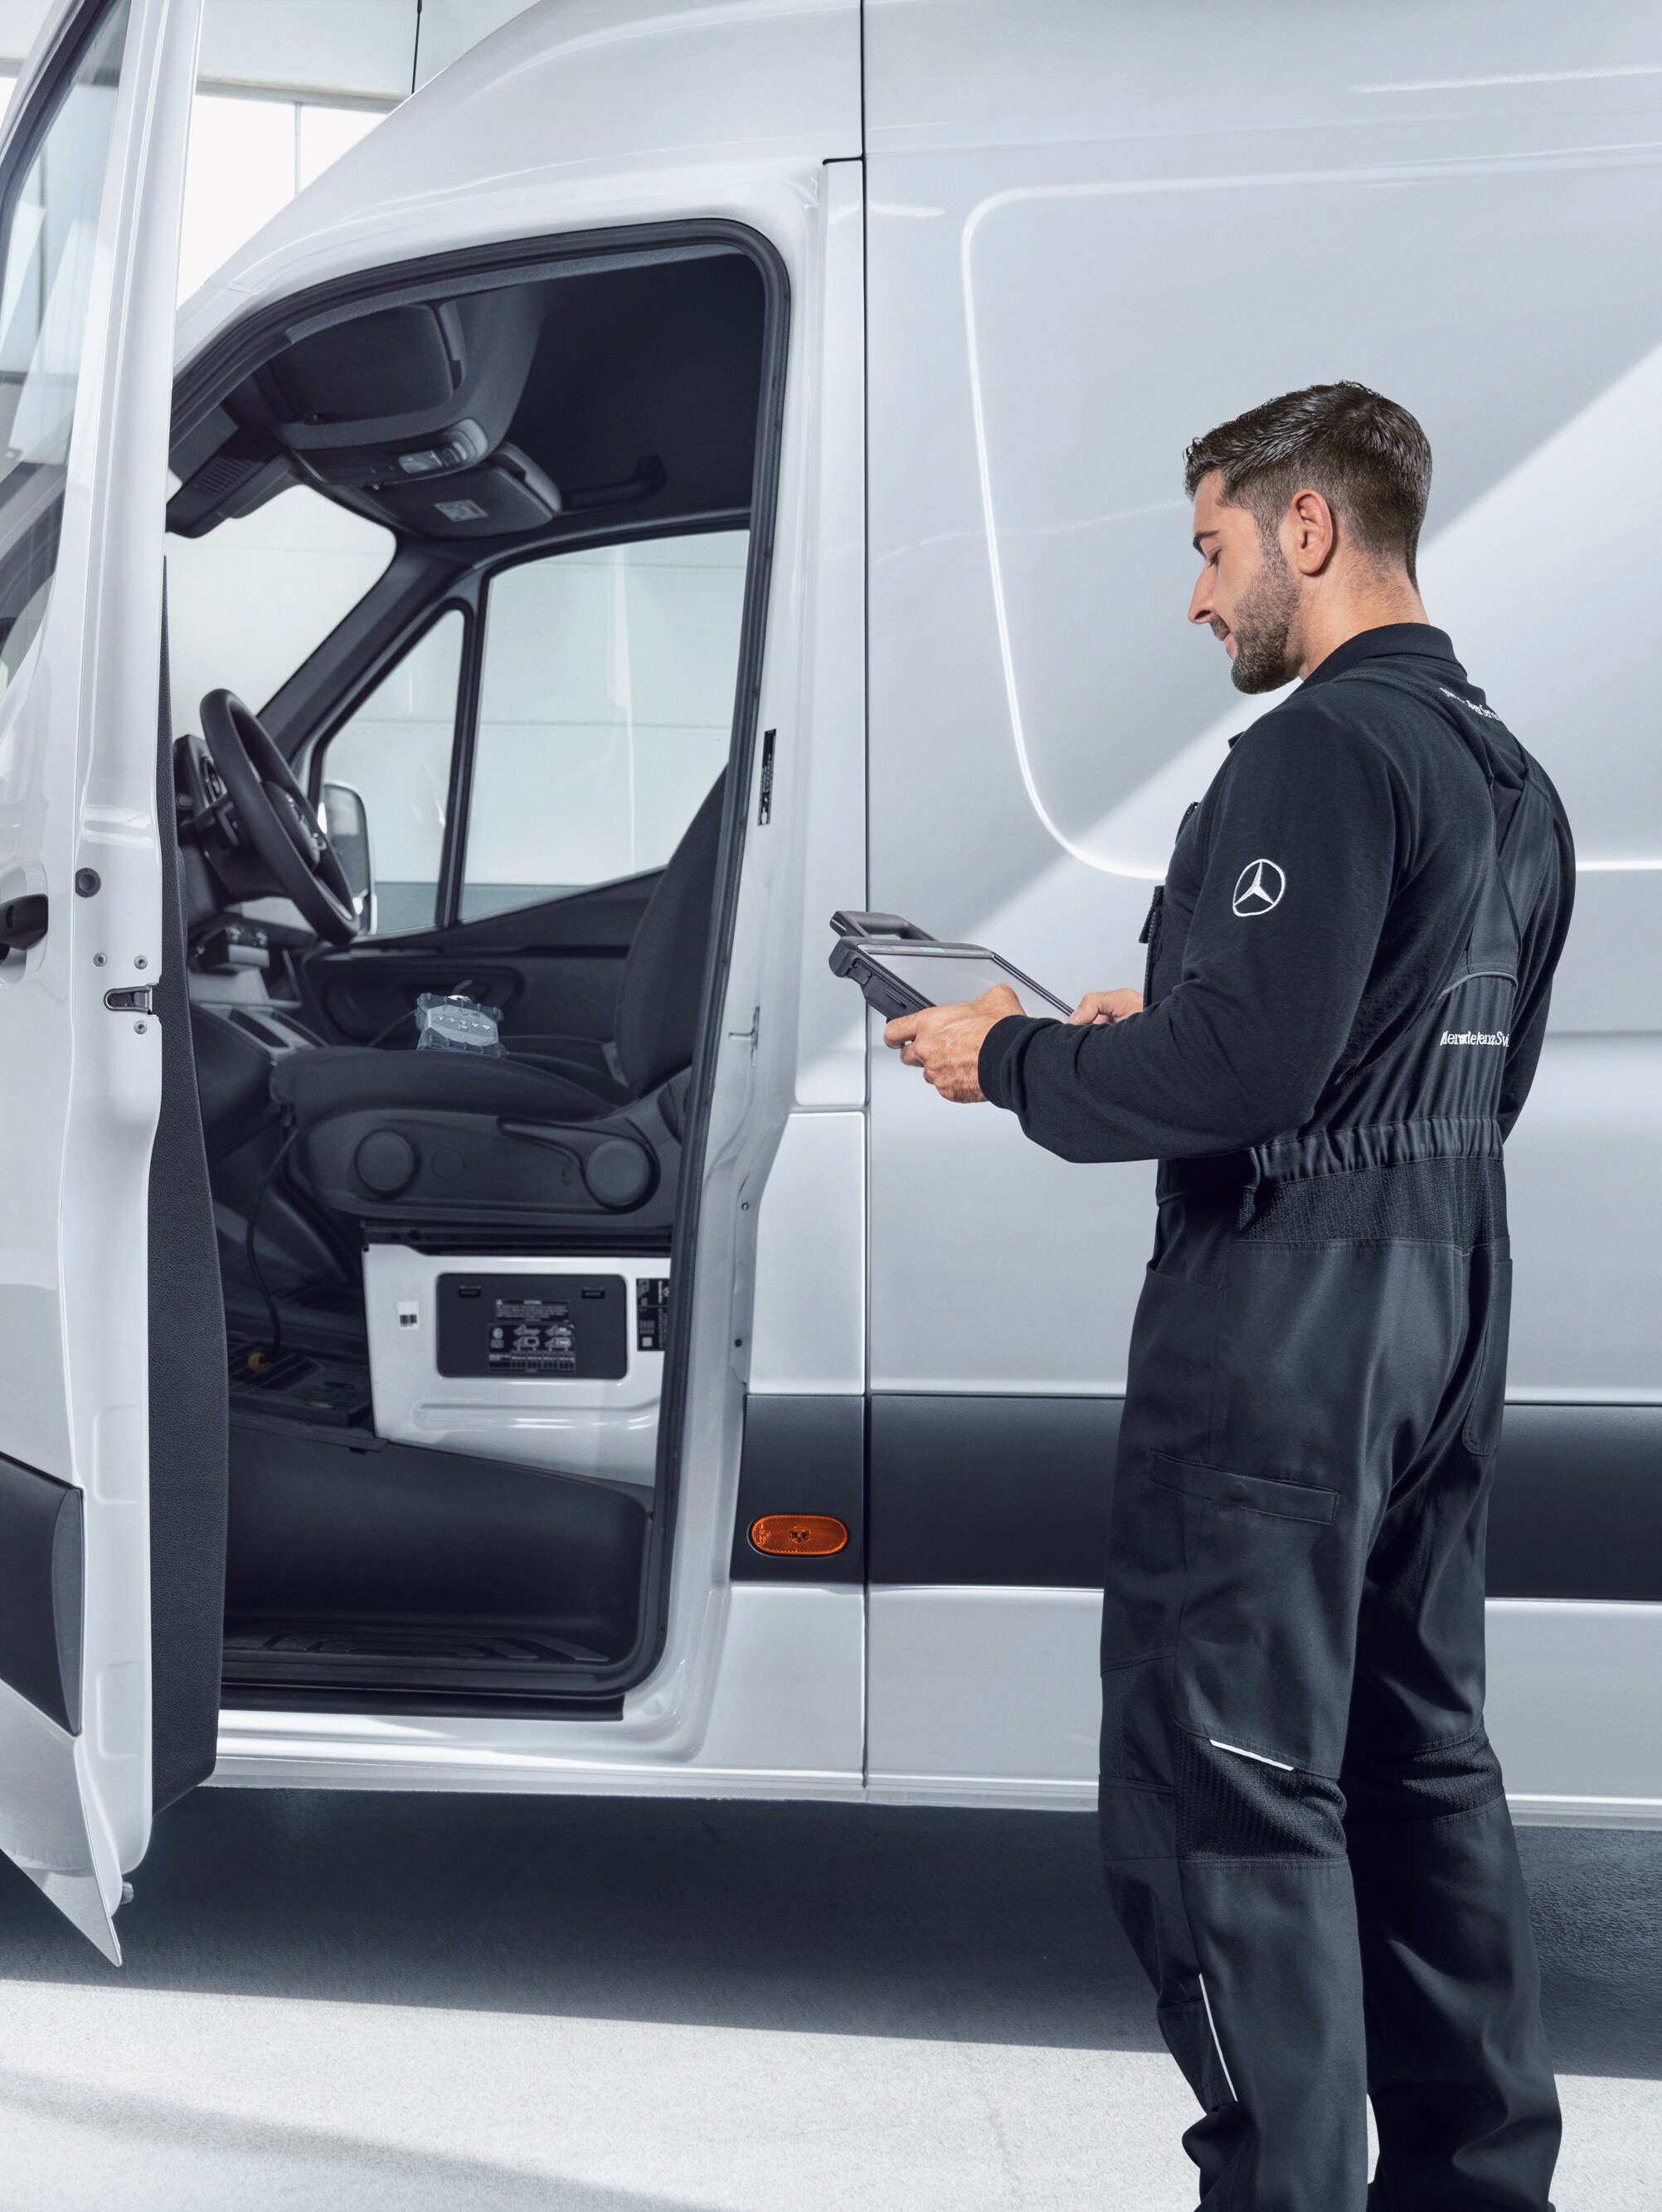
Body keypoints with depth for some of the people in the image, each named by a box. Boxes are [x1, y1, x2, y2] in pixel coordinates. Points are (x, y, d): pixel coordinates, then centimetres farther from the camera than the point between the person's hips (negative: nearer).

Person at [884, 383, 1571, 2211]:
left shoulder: (1323, 751, -15)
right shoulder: (1507, 774, 16)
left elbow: (1240, 1068, -23)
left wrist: (1017, 1063, -8)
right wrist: (1163, 1025, 19)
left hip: (1286, 1313, -10)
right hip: (1445, 1297, 10)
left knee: (1228, 1782, -5)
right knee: (1415, 1749, 18)